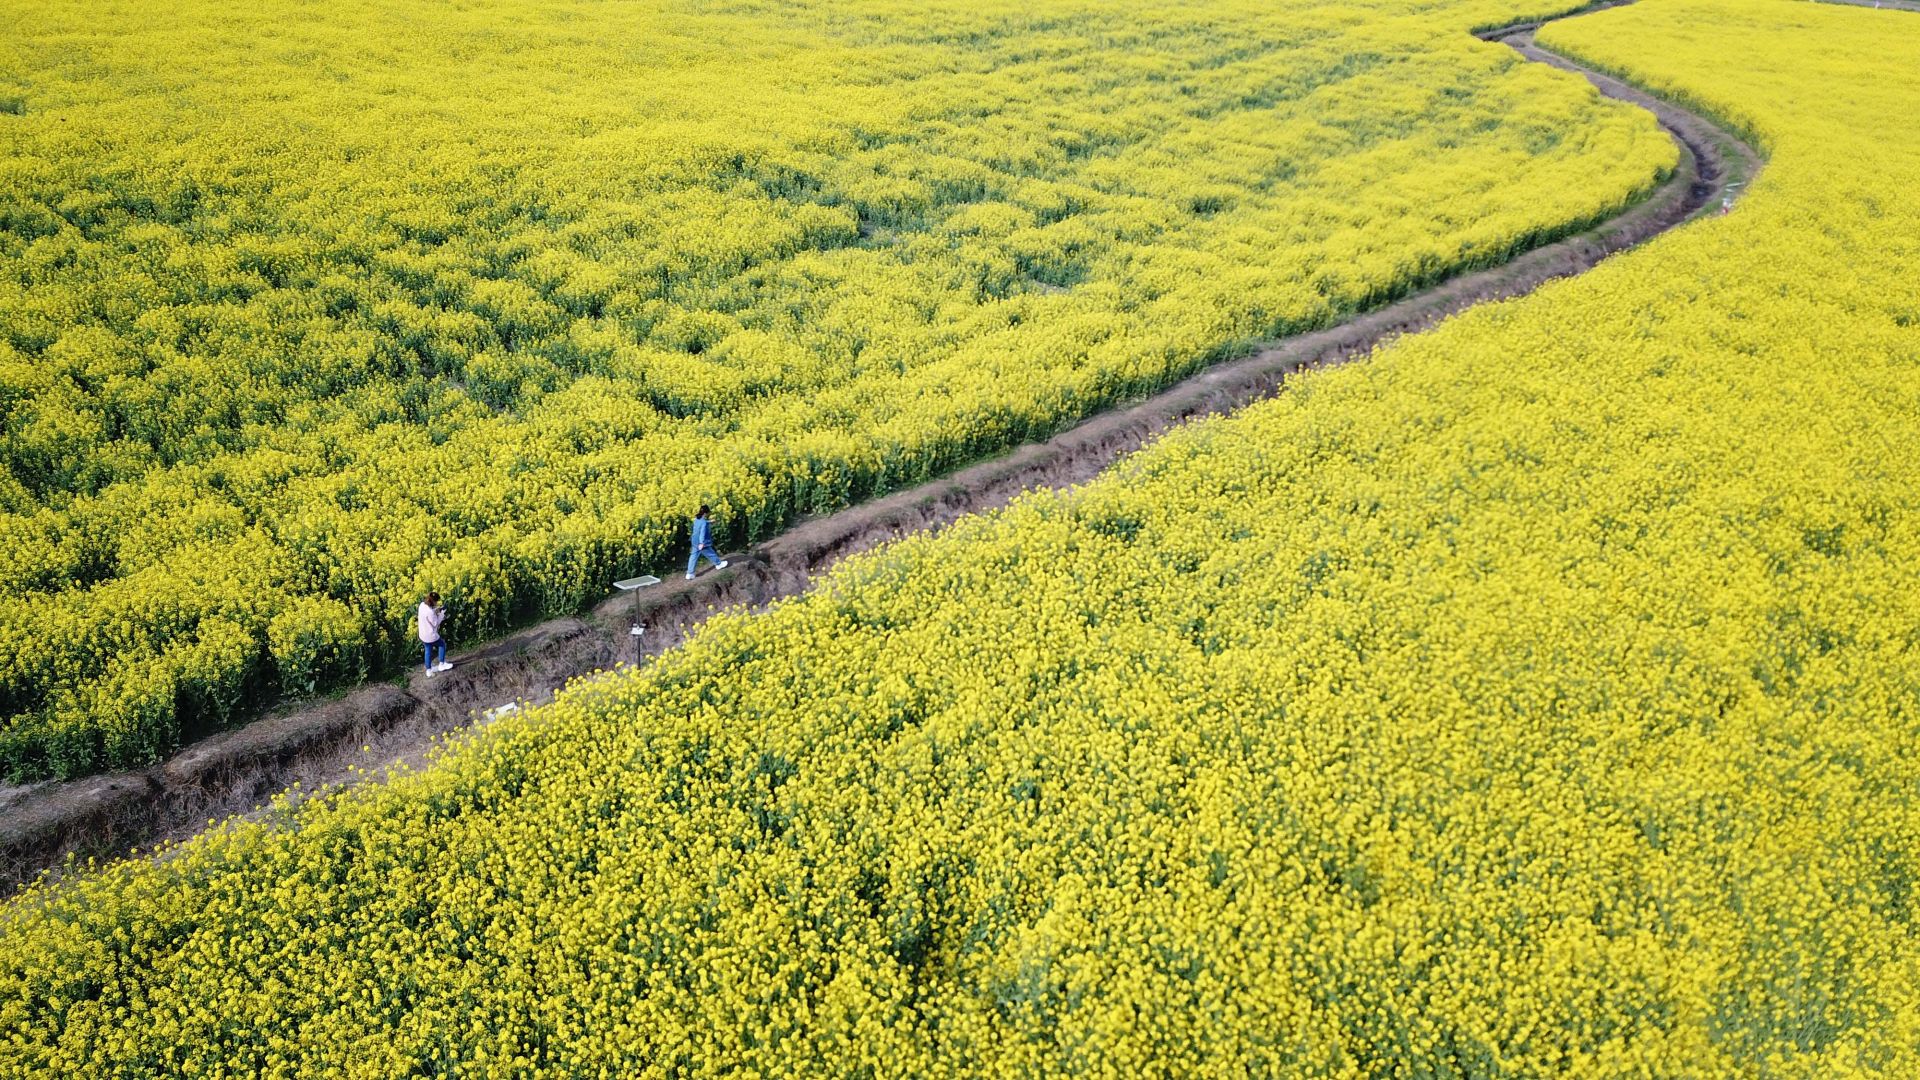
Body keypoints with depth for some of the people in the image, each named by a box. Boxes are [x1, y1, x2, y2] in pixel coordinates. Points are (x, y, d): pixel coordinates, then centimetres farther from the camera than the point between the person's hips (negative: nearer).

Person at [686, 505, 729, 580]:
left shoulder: (696, 520, 2)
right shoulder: (704, 523, -25)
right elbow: (702, 532, -35)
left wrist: (710, 522, 38)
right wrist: (702, 543, -42)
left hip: (695, 542, 8)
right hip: (702, 544, -8)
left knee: (693, 557, 9)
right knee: (711, 554, 17)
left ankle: (689, 574, 10)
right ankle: (719, 564, 40)